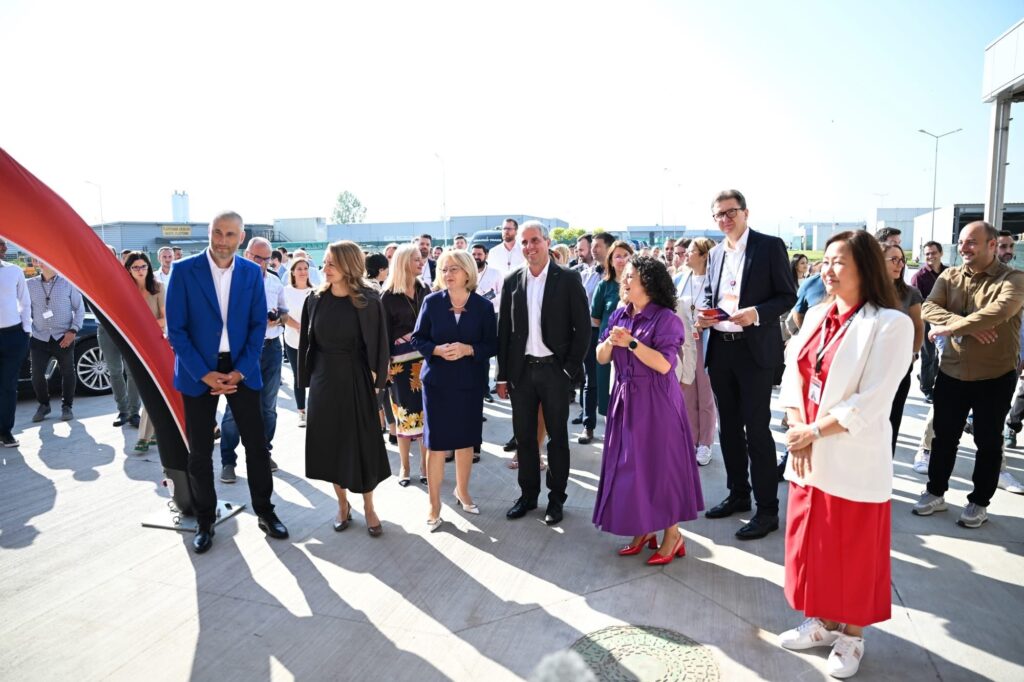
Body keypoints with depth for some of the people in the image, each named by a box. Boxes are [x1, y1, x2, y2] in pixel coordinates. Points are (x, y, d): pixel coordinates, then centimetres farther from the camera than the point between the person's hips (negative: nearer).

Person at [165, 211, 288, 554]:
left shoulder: (252, 272, 1)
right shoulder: (184, 270, -6)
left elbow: (258, 325, 2)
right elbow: (175, 329, -7)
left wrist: (240, 370, -8)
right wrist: (203, 374, -13)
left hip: (241, 369, 2)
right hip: (199, 371, -1)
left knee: (257, 444, 6)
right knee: (200, 452, 7)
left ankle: (265, 512, 23)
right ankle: (205, 521, 24)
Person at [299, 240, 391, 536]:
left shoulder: (368, 301, -8)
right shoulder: (316, 300, 1)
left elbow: (378, 344, -5)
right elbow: (307, 343, 5)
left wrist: (375, 381, -7)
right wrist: (307, 380, 4)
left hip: (357, 380, -3)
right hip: (324, 379, 3)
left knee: (363, 443, 4)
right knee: (331, 443, 9)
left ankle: (368, 507, 22)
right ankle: (342, 504, 28)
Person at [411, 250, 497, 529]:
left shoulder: (483, 306, -3)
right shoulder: (432, 301, -3)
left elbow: (492, 345, -3)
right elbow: (417, 338, 1)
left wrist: (467, 349, -20)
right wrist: (437, 350, -18)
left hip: (470, 383, 1)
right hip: (437, 381, -1)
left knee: (466, 440, 14)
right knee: (436, 443, 1)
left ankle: (462, 491, 36)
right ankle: (434, 505, 14)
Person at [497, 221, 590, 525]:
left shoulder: (568, 279, -5)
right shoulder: (512, 282, 5)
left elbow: (582, 327, -5)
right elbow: (504, 330, 7)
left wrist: (571, 369, -10)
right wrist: (502, 375, 4)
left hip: (554, 369, -3)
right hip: (521, 370, 3)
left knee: (557, 436, 9)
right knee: (524, 436, 12)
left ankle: (556, 498, 23)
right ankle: (528, 494, 28)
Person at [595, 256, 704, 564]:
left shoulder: (666, 318, -11)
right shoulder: (619, 316, 9)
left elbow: (664, 365, -19)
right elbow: (601, 358, 8)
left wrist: (631, 342, -21)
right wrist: (609, 342, -12)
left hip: (656, 401, -6)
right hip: (625, 399, 6)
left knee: (660, 463, 1)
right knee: (629, 463, 9)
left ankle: (672, 535, 16)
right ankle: (642, 529, 24)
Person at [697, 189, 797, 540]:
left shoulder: (770, 246, -4)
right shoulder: (715, 253, 13)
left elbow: (788, 296, -6)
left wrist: (756, 313, -22)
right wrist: (704, 314, 0)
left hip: (755, 350, -6)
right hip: (720, 349, 6)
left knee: (757, 428, -3)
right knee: (729, 426, 14)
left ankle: (767, 508, 8)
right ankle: (738, 494, 28)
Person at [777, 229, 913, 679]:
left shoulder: (890, 324, -13)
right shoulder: (817, 316, 7)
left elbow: (871, 401, -18)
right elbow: (793, 374, 4)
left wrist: (816, 431, -14)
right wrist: (798, 431, -8)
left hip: (854, 460, -6)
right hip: (808, 455, 6)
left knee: (853, 551, 10)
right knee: (812, 543, 17)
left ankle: (851, 637, 30)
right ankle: (822, 622, 36)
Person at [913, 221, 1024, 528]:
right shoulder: (949, 276, 3)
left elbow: (999, 312, -29)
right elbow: (929, 307, -12)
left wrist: (950, 327, -24)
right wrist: (968, 326, -26)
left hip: (995, 377, -3)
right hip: (951, 372, 4)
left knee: (988, 442, 10)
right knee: (944, 436, 13)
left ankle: (979, 502, 24)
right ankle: (935, 493, 27)